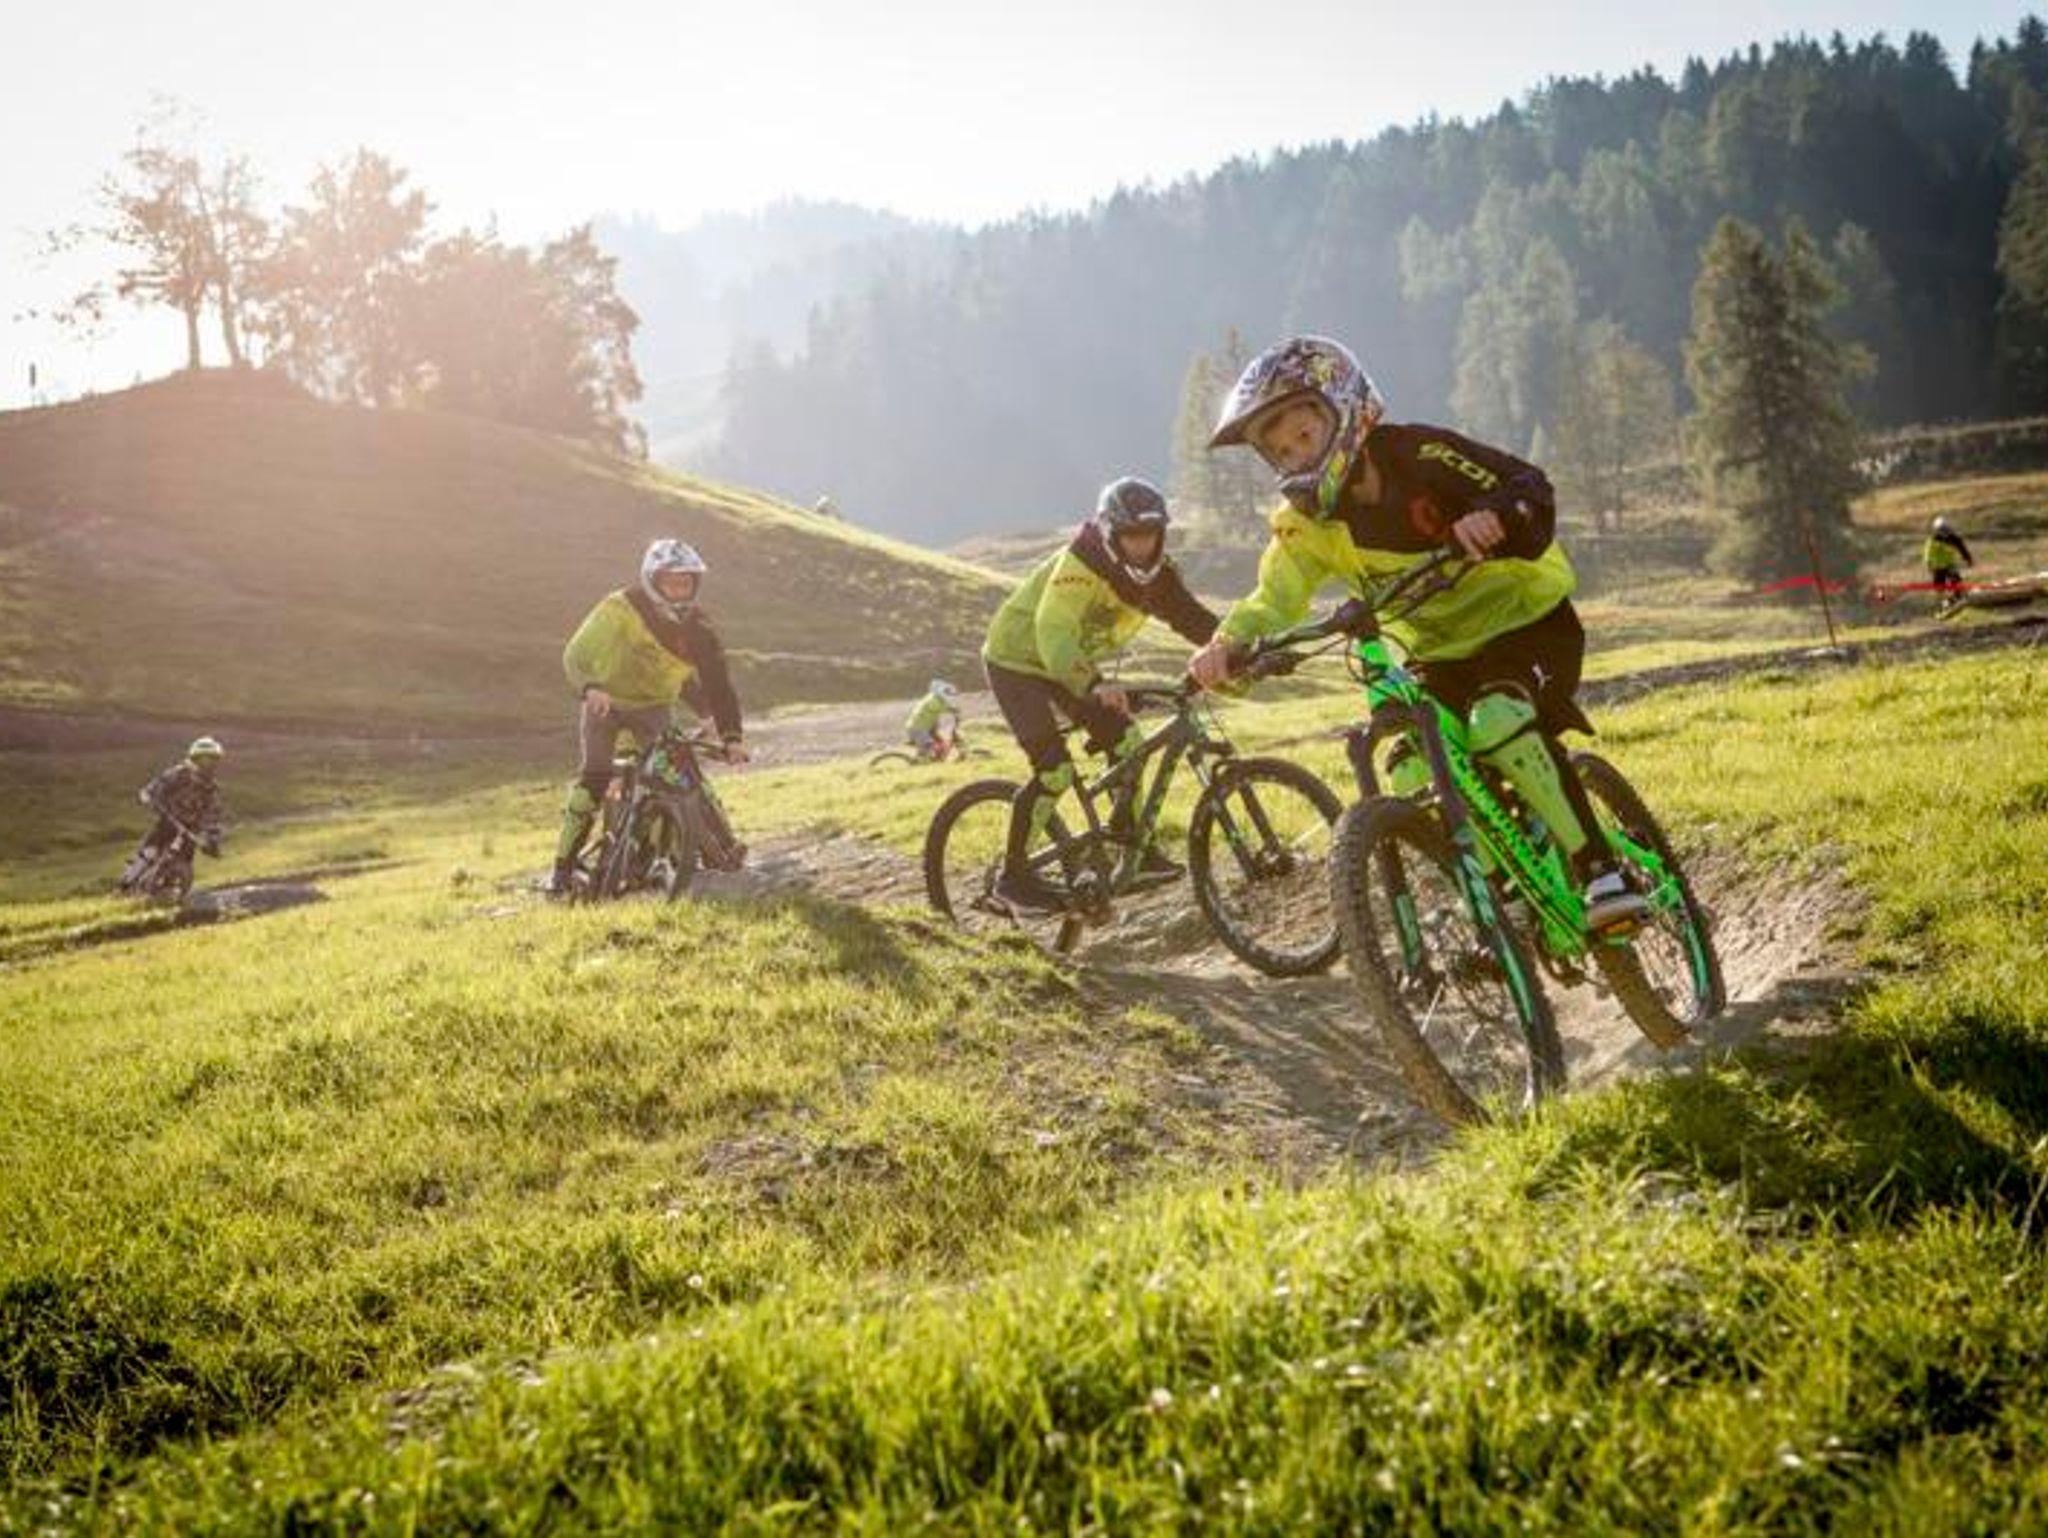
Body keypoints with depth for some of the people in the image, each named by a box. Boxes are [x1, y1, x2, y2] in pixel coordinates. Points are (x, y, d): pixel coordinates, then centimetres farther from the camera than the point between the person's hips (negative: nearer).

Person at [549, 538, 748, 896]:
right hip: (605, 700, -3)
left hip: (653, 705, 3)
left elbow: (717, 681, -15)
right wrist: (590, 688, -50)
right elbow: (576, 654, -29)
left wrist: (731, 736, -26)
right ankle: (564, 866, -13)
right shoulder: (620, 609, -24)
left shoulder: (697, 628, -14)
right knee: (593, 775, -19)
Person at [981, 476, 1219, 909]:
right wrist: (1094, 686, -61)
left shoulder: (1155, 572, -9)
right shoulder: (1079, 565, -32)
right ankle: (1013, 875, -5)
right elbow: (1054, 633, -44)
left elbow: (1192, 618, -10)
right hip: (1018, 660, -8)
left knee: (1128, 742, -1)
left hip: (1073, 664, 8)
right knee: (1055, 771, -17)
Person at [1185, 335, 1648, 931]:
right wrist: (1227, 645, -39)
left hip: (1527, 617, -6)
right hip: (1440, 654, 6)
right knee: (1418, 783, -12)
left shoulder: (1417, 455, -21)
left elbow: (1530, 487, -30)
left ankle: (1600, 869, -25)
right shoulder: (1307, 523, -6)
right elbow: (1274, 598, -18)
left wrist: (1495, 519, -53)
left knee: (1500, 721, -34)